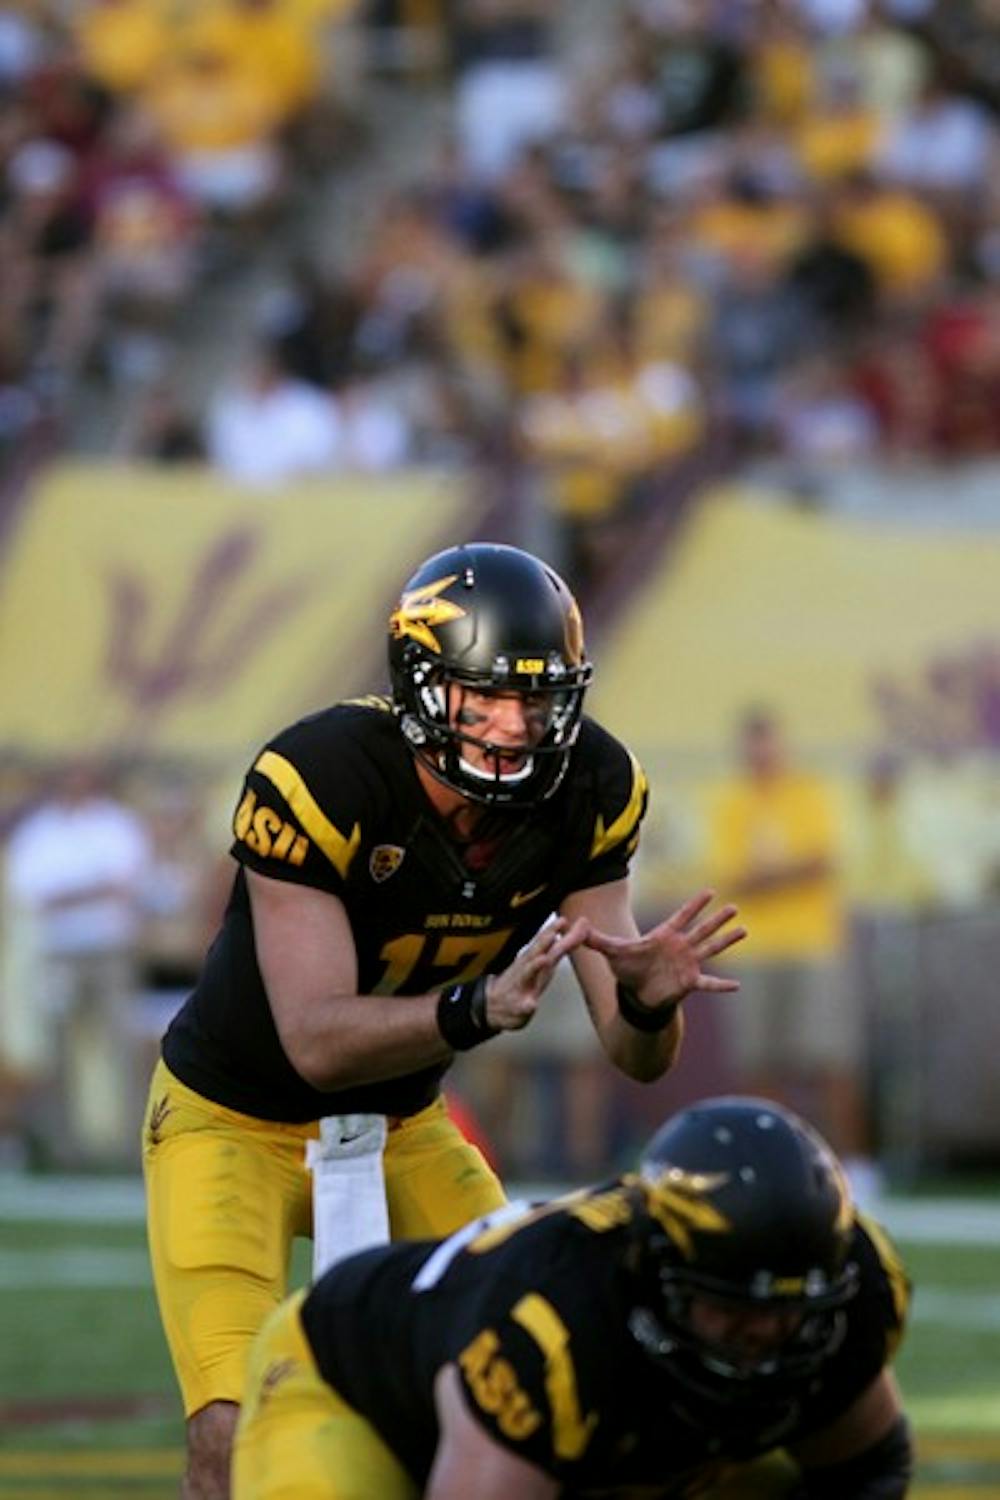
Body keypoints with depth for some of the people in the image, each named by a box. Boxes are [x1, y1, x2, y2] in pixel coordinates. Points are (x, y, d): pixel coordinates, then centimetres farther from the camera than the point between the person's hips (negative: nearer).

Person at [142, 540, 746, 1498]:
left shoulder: (590, 790, -15)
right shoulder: (316, 779, -30)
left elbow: (637, 1057, -13)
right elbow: (315, 1040, -35)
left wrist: (647, 998, -36)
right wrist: (478, 1009, -50)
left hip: (402, 1129, 5)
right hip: (238, 1122, -5)